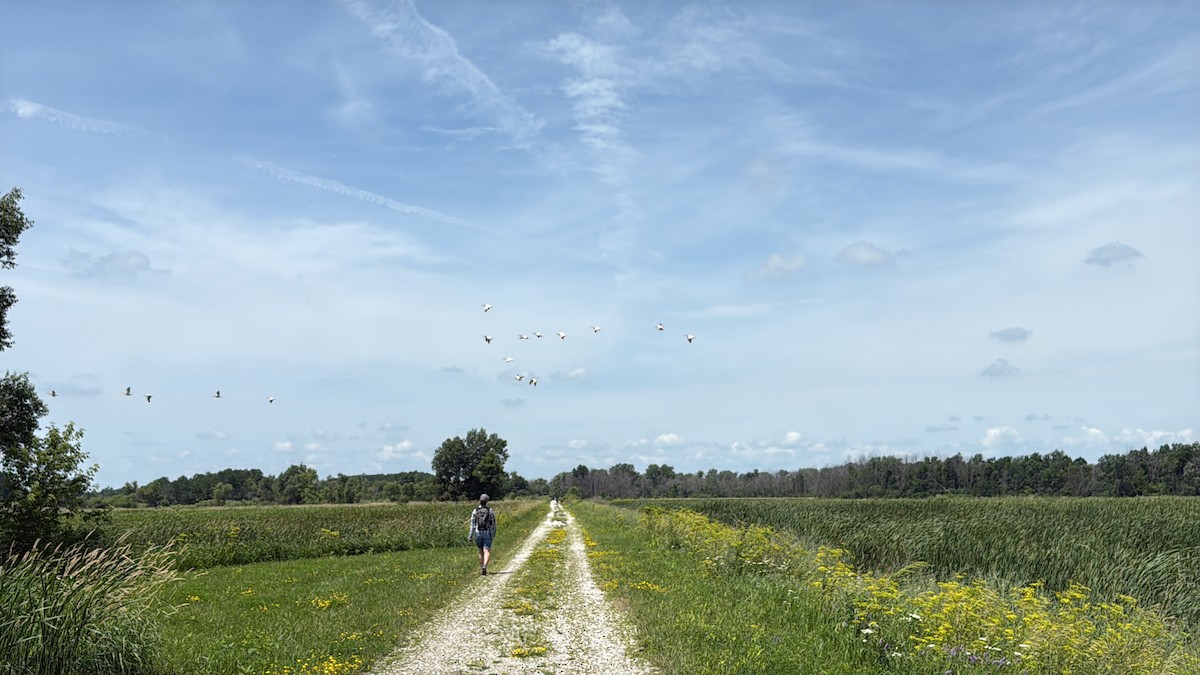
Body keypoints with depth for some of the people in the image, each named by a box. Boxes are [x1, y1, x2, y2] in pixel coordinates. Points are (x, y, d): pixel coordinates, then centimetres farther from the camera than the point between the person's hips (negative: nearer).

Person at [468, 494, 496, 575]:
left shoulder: (475, 511, -1)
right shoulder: (490, 510, -4)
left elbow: (472, 524, -3)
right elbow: (493, 523, 1)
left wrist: (470, 536, -1)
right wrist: (494, 533, 17)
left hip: (478, 533, 2)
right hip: (487, 533, -2)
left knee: (481, 551, 20)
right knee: (487, 552, -8)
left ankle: (481, 569, 27)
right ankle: (484, 567, -33)